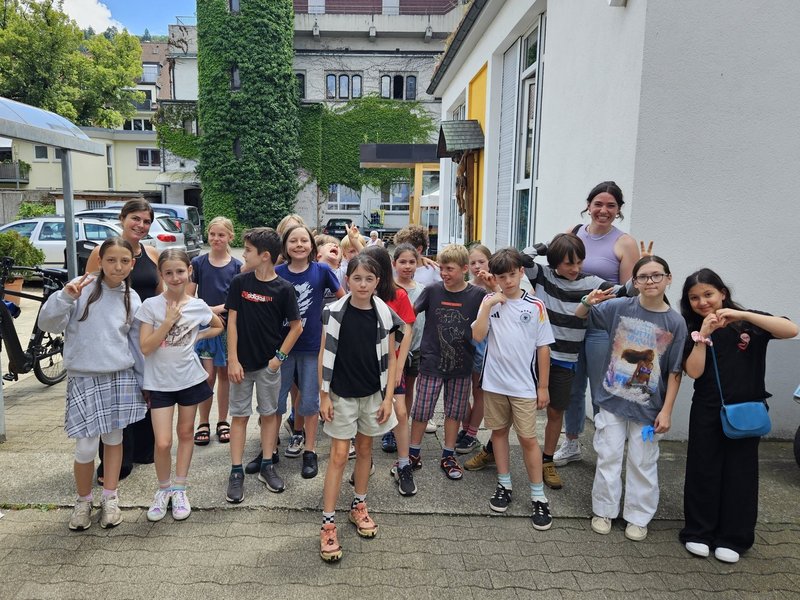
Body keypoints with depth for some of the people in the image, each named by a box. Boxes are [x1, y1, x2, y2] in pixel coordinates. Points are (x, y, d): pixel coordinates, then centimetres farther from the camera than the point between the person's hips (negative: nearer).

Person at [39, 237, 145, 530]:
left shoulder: (132, 298, 4)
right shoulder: (82, 288, -7)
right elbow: (47, 323, -10)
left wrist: (145, 381, 12)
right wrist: (65, 296, -26)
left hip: (121, 378, 3)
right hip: (84, 378, -3)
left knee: (114, 438, 13)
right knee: (86, 447, -2)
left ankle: (110, 498, 29)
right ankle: (83, 500, 23)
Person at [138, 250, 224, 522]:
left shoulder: (198, 306, -3)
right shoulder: (150, 305, -9)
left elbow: (218, 326, 16)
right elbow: (145, 347, -13)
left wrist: (196, 337, 2)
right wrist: (168, 321, -20)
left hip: (190, 378, 2)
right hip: (160, 381, -2)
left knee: (186, 433, 12)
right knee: (162, 443, -6)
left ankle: (179, 490, 28)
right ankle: (163, 489, 20)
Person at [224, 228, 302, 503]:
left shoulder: (283, 288, -9)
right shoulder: (240, 282, -4)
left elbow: (296, 326, -3)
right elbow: (232, 321, -3)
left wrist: (279, 357, -8)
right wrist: (232, 359, -7)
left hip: (269, 364, -1)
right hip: (242, 362, 1)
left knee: (269, 413, 11)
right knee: (239, 415, 8)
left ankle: (267, 466, 25)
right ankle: (236, 472, 17)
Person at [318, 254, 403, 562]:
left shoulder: (384, 315, -5)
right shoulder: (334, 312, -10)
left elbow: (390, 358, 0)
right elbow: (324, 355, -5)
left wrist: (387, 398, -4)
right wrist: (324, 395, -7)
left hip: (372, 394, 2)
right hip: (341, 395, -2)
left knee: (365, 449, 16)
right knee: (338, 456, 1)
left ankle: (359, 506, 35)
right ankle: (328, 523, 10)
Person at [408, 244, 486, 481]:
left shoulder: (477, 295, -7)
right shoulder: (432, 290, -5)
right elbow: (411, 311, 6)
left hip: (461, 364, 1)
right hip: (432, 363, 0)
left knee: (454, 410, 14)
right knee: (421, 409, 7)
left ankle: (448, 456, 30)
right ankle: (413, 454, 26)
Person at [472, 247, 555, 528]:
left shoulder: (535, 306, -4)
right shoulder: (490, 301, 0)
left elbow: (543, 347, 0)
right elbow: (478, 336, -9)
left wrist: (543, 386, 1)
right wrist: (488, 306, -17)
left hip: (524, 385, -2)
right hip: (494, 381, 2)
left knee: (528, 438, 1)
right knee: (499, 431, 13)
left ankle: (538, 496, 14)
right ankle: (504, 485, 30)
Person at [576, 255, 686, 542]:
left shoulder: (675, 323, -7)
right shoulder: (619, 307, -6)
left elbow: (674, 372, -4)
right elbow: (580, 317, 7)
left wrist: (666, 410, -6)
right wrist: (588, 302, -15)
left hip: (648, 408, 0)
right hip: (612, 400, 1)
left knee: (643, 464, 12)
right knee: (609, 457, 11)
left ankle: (638, 517, 30)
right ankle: (604, 511, 28)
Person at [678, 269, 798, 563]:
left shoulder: (749, 322, -1)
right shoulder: (693, 330, 2)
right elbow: (693, 372, -8)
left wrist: (743, 315, -25)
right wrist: (703, 336, -18)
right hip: (707, 412, 1)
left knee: (740, 472, 7)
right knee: (703, 470, 5)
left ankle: (732, 538, 20)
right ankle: (698, 533, 18)